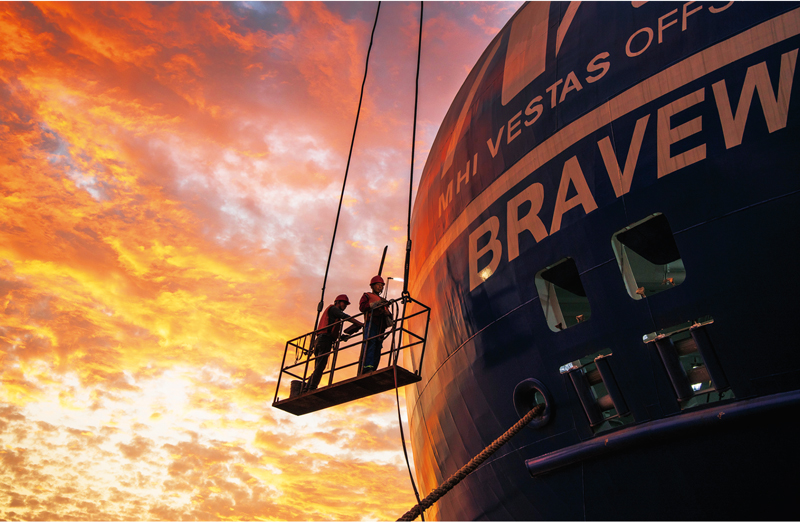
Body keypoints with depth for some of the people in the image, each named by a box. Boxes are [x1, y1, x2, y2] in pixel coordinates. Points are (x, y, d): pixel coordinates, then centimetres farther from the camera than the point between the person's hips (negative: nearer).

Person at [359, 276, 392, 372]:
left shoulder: (382, 300, 34)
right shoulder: (367, 295, 19)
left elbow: (389, 315, 25)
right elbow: (362, 306, -2)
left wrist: (386, 312, 1)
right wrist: (375, 304, -11)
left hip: (380, 326, 6)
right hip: (371, 323, -6)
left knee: (378, 347, -5)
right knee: (371, 344, -23)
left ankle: (373, 369, -12)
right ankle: (368, 367, -34)